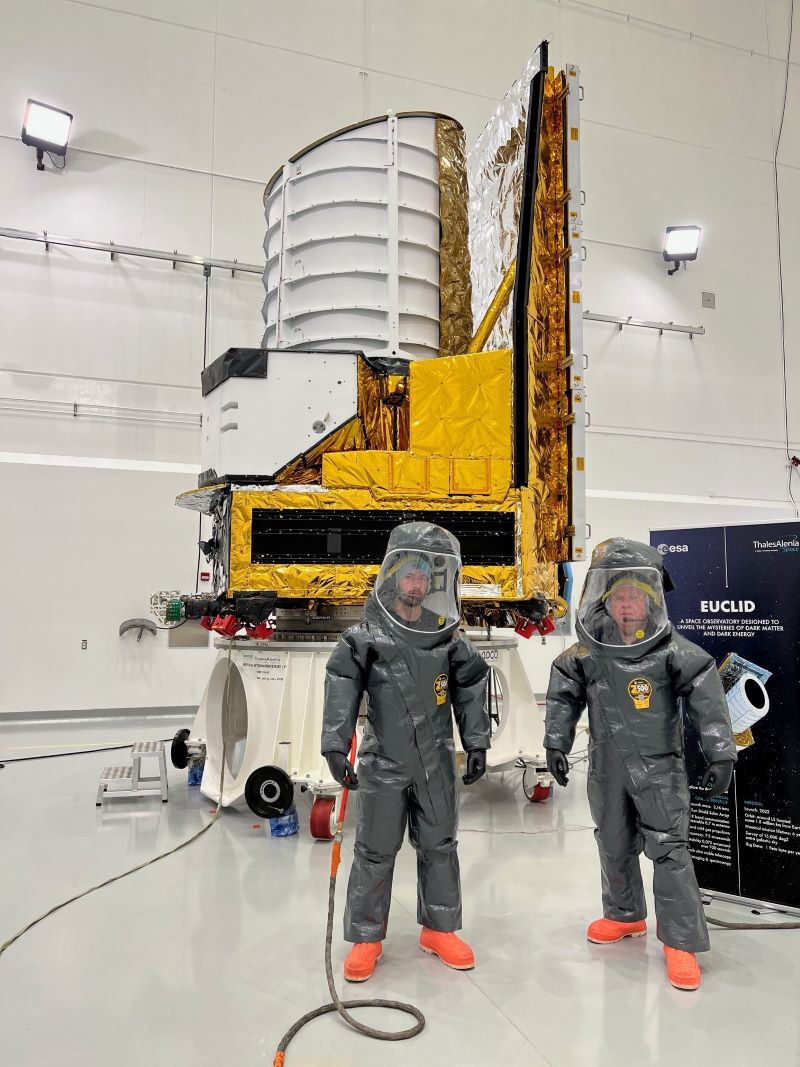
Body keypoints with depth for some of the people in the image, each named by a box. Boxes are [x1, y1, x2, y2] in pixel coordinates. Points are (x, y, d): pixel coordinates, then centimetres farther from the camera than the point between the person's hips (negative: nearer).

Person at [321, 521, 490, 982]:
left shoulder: (449, 638, -2)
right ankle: (366, 937, 25)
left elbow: (471, 692, 6)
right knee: (375, 851, 8)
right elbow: (342, 694, -10)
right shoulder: (366, 638, -10)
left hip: (437, 763, 3)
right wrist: (336, 748, -13)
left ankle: (439, 928, 34)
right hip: (383, 763, -2)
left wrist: (477, 745, 7)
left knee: (439, 846, 15)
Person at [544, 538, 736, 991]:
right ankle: (625, 916, 39)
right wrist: (556, 744, 6)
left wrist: (721, 756, -14)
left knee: (669, 849, -5)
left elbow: (708, 701, -13)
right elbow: (564, 697, 4)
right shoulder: (588, 653, -7)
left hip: (659, 767, -3)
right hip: (608, 767, 4)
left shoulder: (673, 652, -15)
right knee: (614, 846, 17)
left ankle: (682, 941, 9)